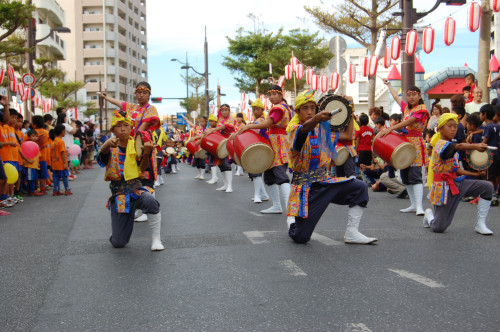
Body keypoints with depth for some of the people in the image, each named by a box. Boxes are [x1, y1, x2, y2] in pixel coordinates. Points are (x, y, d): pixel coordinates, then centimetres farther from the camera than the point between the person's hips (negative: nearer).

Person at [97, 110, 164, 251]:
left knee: (150, 201, -38)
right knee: (118, 243, -4)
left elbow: (142, 169, -6)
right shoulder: (111, 147, 0)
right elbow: (103, 152, -26)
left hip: (136, 188, 0)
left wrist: (146, 153, -26)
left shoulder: (135, 145, 3)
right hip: (118, 193, 0)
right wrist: (108, 144, -50)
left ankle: (156, 238, -21)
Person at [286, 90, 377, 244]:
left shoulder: (322, 129, 8)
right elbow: (305, 128, -36)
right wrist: (317, 119, -58)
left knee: (360, 188, -14)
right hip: (305, 186, -5)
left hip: (324, 181, 6)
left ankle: (351, 233, -4)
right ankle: (292, 220, 29)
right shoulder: (294, 129, -11)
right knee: (300, 237, -9)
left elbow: (348, 135, 14)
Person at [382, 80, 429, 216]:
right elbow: (396, 97, 34)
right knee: (405, 175, 6)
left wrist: (390, 129, -26)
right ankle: (414, 205, 12)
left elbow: (408, 122, -19)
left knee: (414, 175, -17)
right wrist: (388, 84, 46)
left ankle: (419, 206, -22)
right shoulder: (406, 107, 17)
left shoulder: (421, 109, -6)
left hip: (415, 144, -8)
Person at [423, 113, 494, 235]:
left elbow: (455, 169, 16)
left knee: (487, 187, -11)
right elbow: (459, 146, -37)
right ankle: (429, 214, 29)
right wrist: (475, 146, -54)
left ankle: (480, 224, -2)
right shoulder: (441, 144, -15)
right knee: (439, 228, -9)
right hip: (445, 187, -9)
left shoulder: (451, 148, 15)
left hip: (457, 182, 9)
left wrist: (474, 174, 6)